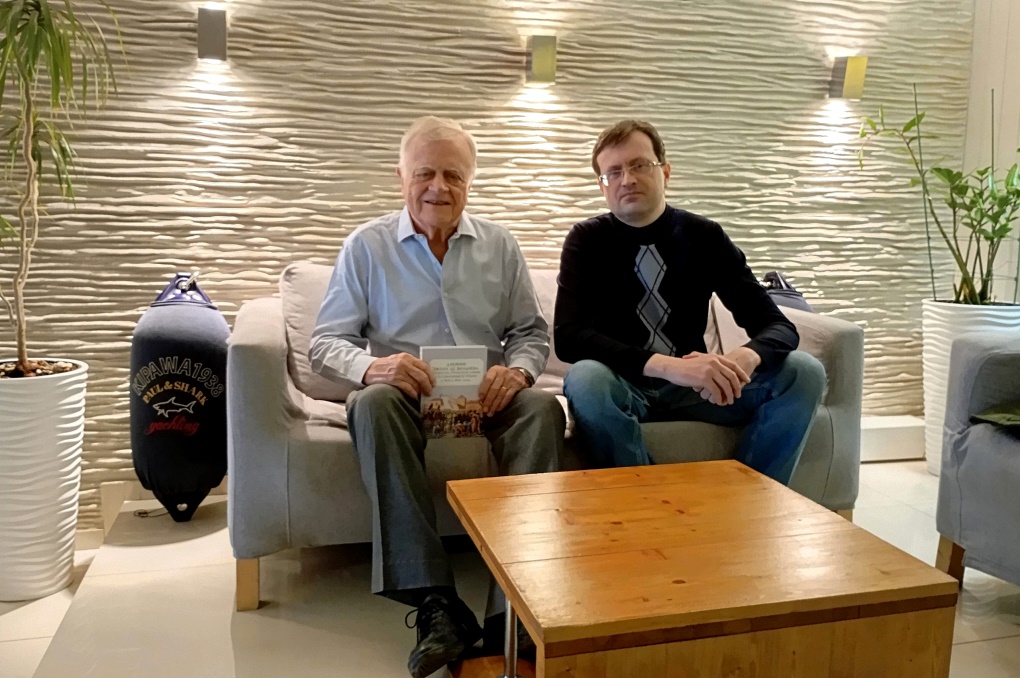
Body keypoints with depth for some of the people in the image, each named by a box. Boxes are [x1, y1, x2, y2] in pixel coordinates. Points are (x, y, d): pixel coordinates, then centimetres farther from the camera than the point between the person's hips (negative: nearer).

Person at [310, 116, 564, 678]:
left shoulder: (499, 245, 12)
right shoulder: (366, 246, 5)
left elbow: (532, 331, 13)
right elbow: (325, 344, 0)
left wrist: (517, 371, -12)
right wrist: (371, 366, -24)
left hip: (487, 399, 2)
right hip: (406, 395, -2)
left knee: (543, 408, -29)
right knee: (373, 402, -35)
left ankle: (514, 609, -34)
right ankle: (435, 603, -36)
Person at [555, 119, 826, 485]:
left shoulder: (706, 237, -1)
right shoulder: (587, 240, -7)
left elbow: (778, 326, -6)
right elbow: (568, 337, -22)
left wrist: (744, 358, -32)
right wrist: (668, 365, -37)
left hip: (695, 385, 3)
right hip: (623, 387, -2)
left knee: (804, 372, -16)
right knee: (585, 380, -36)